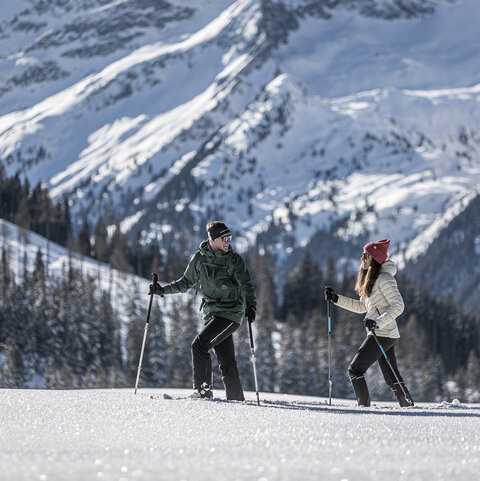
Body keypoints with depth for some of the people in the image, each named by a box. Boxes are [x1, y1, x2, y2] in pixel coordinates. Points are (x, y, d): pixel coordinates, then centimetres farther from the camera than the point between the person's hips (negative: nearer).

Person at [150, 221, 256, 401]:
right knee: (226, 360, 4)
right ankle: (236, 398, 12)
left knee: (199, 345, -17)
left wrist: (251, 305, -31)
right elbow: (186, 283, 18)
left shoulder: (234, 259, -5)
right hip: (211, 313, 4)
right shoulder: (199, 258, 5)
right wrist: (163, 290, 9)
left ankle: (202, 389, -11)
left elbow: (246, 285, -13)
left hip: (231, 312, -4)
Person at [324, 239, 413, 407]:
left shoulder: (384, 279, -13)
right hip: (389, 335, 10)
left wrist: (378, 322, -27)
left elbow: (398, 306, -19)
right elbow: (361, 307, 24)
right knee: (392, 377, 12)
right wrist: (336, 298, 18)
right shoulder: (370, 279, 17)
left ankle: (364, 406, -5)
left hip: (382, 334, -10)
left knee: (355, 370, -6)